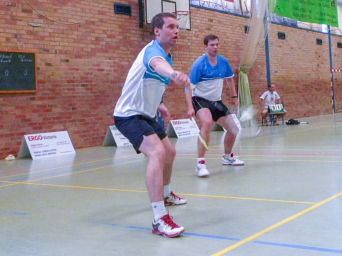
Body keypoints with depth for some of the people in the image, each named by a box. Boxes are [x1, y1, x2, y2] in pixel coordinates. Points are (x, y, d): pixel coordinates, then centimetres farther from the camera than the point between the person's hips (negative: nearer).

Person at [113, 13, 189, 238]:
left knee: (169, 152, 23)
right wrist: (174, 73, -71)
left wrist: (159, 104, 11)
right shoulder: (153, 50, -22)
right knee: (158, 153, -29)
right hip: (129, 115, -10)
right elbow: (157, 64, -50)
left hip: (147, 115, 10)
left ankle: (166, 195, 48)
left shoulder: (167, 56, 9)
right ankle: (160, 220, -32)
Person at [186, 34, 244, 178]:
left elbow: (229, 78, 20)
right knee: (207, 122, -35)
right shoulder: (199, 64, -16)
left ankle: (228, 157, 36)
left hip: (216, 101, 6)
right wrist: (190, 107, -30)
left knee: (234, 128, 8)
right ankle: (200, 163, -33)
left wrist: (234, 96, 19)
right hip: (200, 100, -6)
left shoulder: (223, 62, 0)